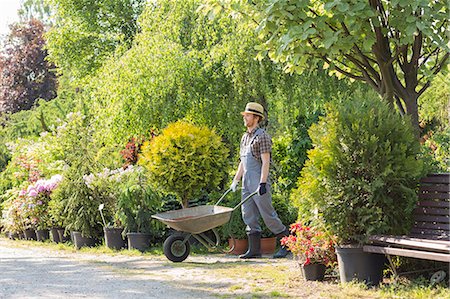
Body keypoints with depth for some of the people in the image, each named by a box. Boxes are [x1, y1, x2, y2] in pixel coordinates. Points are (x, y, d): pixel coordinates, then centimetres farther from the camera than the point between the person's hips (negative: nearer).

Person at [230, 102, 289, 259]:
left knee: (268, 214, -6)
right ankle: (254, 250, 7)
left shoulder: (262, 137, -10)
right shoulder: (245, 137, 17)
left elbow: (265, 162, -16)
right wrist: (235, 180, 20)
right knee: (248, 216, 5)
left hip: (259, 181, -9)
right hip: (247, 181, 9)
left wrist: (262, 184, -22)